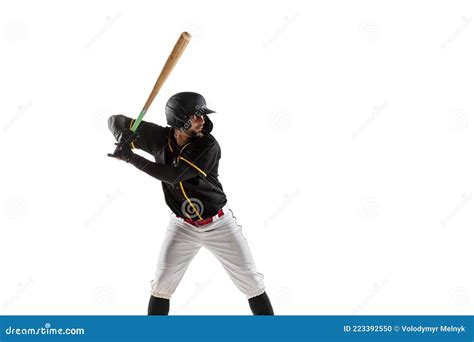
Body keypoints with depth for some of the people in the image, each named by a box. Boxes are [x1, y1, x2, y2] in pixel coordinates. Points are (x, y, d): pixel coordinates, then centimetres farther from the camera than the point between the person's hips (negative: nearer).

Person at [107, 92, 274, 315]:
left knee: (251, 281, 2)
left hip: (219, 224, -2)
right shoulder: (159, 137, -11)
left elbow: (174, 176, -31)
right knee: (162, 284, 1)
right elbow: (116, 121, -4)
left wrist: (131, 157, -30)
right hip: (183, 227, 2)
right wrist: (122, 135, -27)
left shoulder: (208, 146, -22)